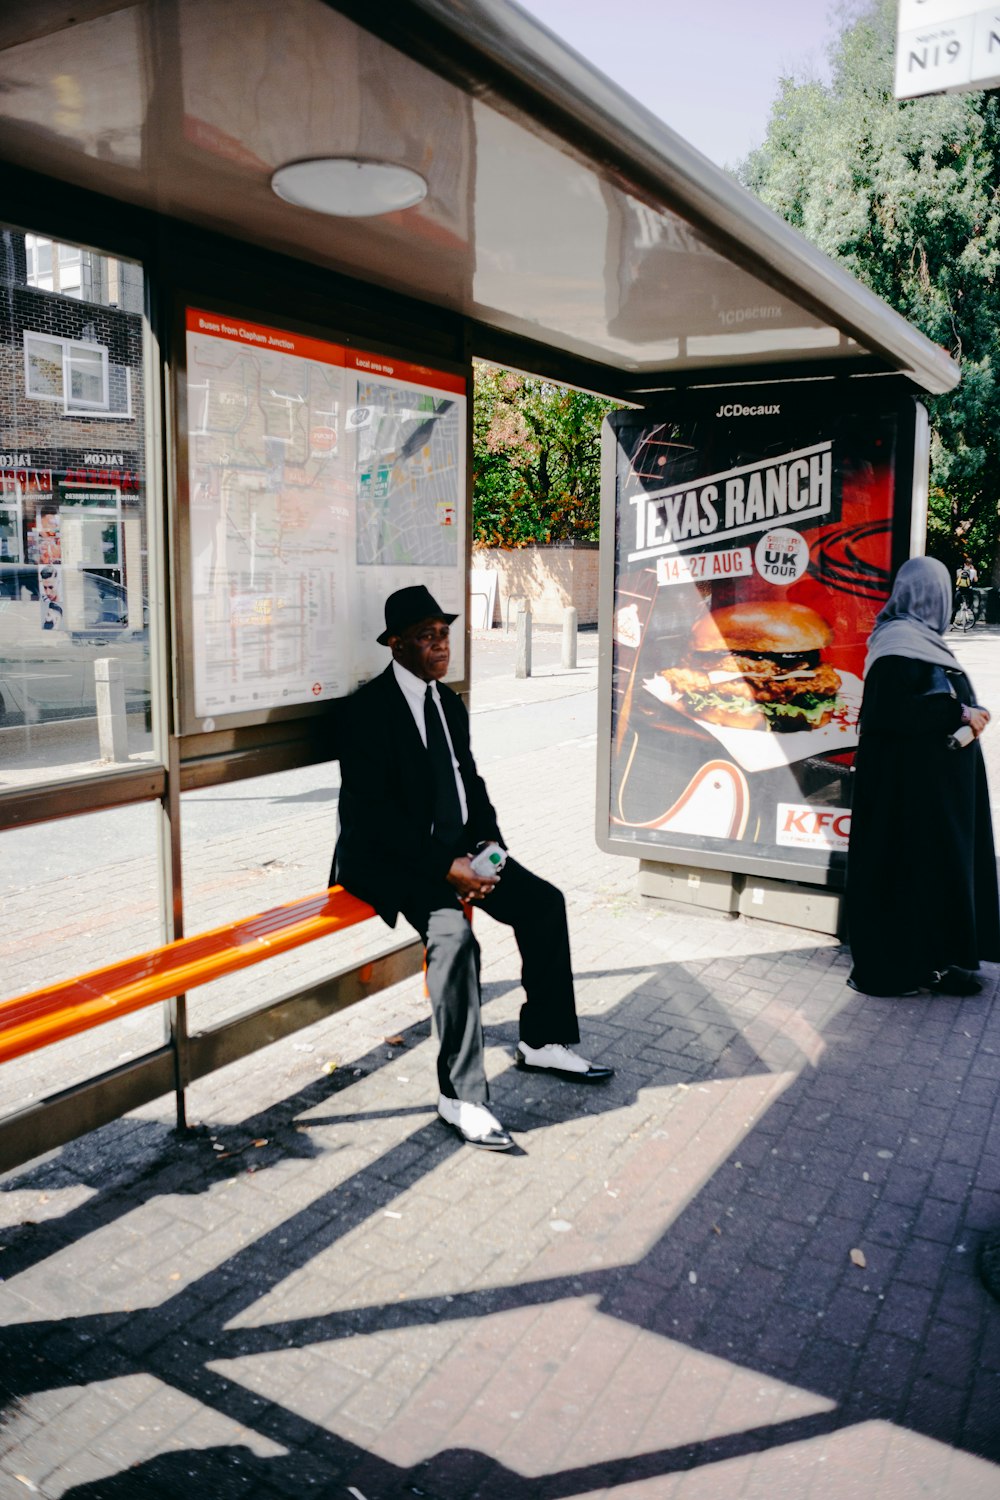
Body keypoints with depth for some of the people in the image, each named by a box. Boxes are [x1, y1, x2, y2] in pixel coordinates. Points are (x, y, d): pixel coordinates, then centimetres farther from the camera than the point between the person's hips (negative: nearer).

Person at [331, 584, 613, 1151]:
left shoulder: (450, 703, 11)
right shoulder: (366, 709, -14)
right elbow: (372, 811, -20)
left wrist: (488, 843, -4)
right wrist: (444, 866, -24)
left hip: (457, 847, 8)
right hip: (389, 856, -8)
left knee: (544, 901, -3)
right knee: (454, 933, -31)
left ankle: (544, 1041, 14)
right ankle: (461, 1095, -20)